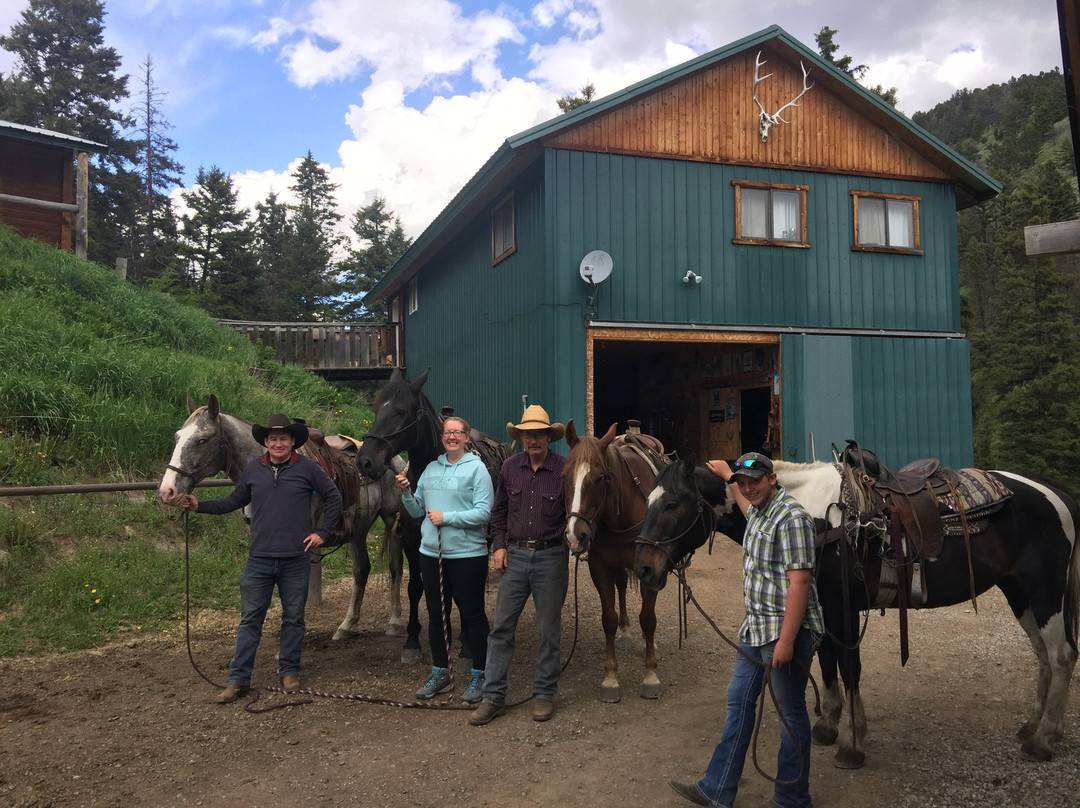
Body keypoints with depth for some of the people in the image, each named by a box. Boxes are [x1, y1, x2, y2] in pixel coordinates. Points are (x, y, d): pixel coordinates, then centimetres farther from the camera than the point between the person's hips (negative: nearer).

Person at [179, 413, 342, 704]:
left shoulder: (308, 468, -5)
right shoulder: (254, 469, 3)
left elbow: (333, 498, 1)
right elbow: (235, 500, 13)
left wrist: (323, 532, -2)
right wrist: (200, 506, 4)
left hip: (296, 559, -1)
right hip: (260, 558, 2)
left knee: (293, 617, 11)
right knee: (250, 618, 6)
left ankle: (289, 672, 25)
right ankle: (238, 679, 14)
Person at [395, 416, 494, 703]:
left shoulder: (476, 468, -7)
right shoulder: (431, 469, 10)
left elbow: (483, 512, -15)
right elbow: (418, 510, 15)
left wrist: (446, 517, -19)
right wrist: (406, 491, -3)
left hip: (467, 553, -6)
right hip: (431, 553, 6)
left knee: (472, 614, 4)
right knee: (436, 613, 14)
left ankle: (478, 676, 16)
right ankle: (440, 674, 28)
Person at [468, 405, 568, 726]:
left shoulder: (564, 468, -8)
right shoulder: (510, 467, 2)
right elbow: (498, 511, 11)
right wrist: (499, 545, 2)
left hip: (550, 557, -3)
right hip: (515, 556, 3)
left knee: (548, 631, 8)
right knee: (501, 627, 4)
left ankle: (545, 694, 23)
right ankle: (493, 697, 13)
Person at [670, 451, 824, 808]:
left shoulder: (790, 517, -19)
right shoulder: (757, 511, 10)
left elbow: (799, 581, -23)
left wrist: (786, 641, -26)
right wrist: (727, 474, 50)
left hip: (786, 632, -10)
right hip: (756, 629, 10)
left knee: (790, 711, 4)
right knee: (738, 700, 11)